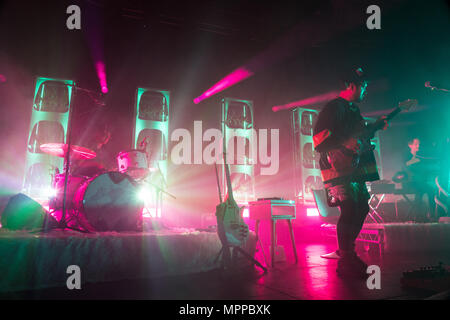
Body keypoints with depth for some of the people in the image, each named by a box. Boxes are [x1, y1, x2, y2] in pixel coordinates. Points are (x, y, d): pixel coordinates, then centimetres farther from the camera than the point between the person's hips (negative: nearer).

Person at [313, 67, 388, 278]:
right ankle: (345, 263, -8)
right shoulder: (334, 107, -8)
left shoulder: (353, 109, 23)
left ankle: (346, 251, 24)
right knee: (349, 209, -16)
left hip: (355, 168, 11)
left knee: (361, 207, 12)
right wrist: (345, 143, -24)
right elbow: (319, 136, -18)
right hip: (339, 166, -11)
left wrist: (376, 126, 22)